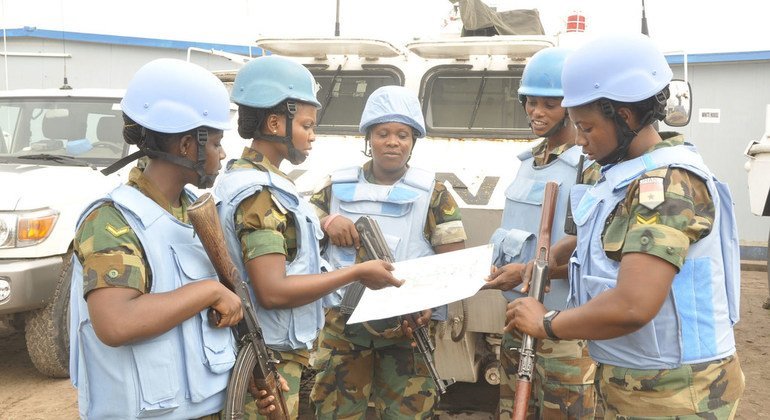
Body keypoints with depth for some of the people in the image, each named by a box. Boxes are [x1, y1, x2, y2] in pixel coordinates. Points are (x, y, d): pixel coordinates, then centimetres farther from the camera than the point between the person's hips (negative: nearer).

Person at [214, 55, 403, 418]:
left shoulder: (250, 180, 11)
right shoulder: (257, 192, -20)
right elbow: (272, 291, -26)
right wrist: (358, 273, -20)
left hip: (273, 357, 10)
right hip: (267, 364, -10)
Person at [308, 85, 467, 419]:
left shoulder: (432, 194, 3)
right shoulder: (338, 186, 9)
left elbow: (455, 261, -1)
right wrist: (326, 221, -10)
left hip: (407, 324, -1)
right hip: (343, 322, 2)